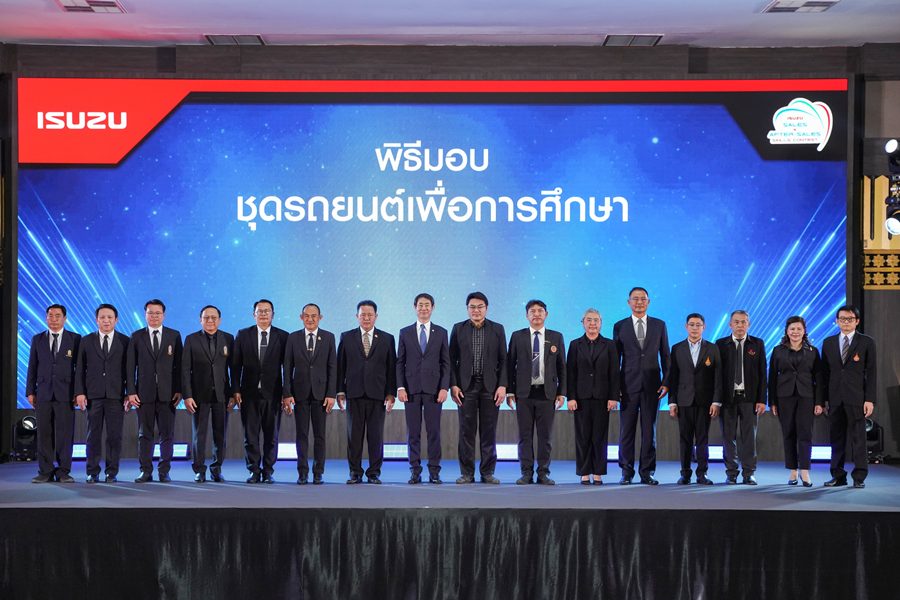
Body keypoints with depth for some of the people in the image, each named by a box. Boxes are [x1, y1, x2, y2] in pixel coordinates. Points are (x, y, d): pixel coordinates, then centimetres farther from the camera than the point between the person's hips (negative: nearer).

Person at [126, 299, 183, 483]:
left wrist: (179, 390, -3)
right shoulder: (137, 337, 7)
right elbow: (130, 366, 4)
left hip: (167, 393, 0)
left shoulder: (174, 336, 6)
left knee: (167, 434, 1)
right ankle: (146, 471, 8)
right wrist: (131, 391, -4)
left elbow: (179, 364, 4)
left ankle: (164, 471, 8)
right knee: (144, 434, 3)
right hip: (144, 392, 0)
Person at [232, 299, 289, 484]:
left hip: (273, 393, -1)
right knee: (250, 436, 2)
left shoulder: (282, 336, 4)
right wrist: (236, 390, -2)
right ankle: (254, 471, 9)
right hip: (249, 393, 1)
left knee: (271, 436, 3)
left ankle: (268, 472, 11)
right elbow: (236, 365, 6)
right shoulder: (243, 335, 7)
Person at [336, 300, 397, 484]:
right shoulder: (346, 338, 9)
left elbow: (392, 368, 6)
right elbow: (340, 366, 8)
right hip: (354, 395, 0)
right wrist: (340, 391, 1)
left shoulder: (387, 339, 8)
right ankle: (355, 473, 7)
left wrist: (391, 393, -1)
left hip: (377, 394, 0)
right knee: (354, 436, 1)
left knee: (376, 436, 0)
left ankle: (374, 473, 7)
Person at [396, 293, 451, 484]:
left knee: (434, 431, -1)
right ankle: (415, 472, 5)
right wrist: (400, 387, -4)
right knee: (413, 432, 1)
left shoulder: (441, 333, 7)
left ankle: (434, 472, 2)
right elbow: (400, 363, 6)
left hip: (433, 389, -1)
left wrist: (444, 388, -5)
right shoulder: (405, 333, 8)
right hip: (411, 388, 1)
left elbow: (446, 363, 5)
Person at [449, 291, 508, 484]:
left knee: (489, 431, 2)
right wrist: (453, 385, -4)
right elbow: (452, 360, 6)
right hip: (466, 387, 0)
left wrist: (502, 386, -5)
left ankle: (488, 473, 7)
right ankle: (467, 473, 5)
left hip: (490, 387, 0)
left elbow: (503, 360, 4)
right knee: (467, 431, 0)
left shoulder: (497, 329, 6)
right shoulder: (458, 329, 7)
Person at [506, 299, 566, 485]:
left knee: (545, 435, 2)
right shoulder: (517, 337, 6)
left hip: (547, 393, 0)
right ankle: (526, 473, 6)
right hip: (524, 393, 0)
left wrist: (562, 392, 1)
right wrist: (510, 391, -1)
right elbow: (510, 364, 5)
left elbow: (561, 367, 8)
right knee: (525, 435, 1)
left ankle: (543, 473, 7)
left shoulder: (556, 337, 8)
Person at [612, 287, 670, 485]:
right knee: (626, 430, 1)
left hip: (651, 385, 1)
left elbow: (665, 355, 8)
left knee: (649, 430, 3)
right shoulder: (620, 327, 6)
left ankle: (647, 472, 8)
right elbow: (615, 358, 5)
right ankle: (627, 472, 8)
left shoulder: (659, 325, 8)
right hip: (628, 385, -1)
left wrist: (666, 382, 0)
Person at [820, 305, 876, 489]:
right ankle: (838, 476, 12)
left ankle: (859, 477, 4)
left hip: (856, 398, -3)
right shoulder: (828, 343, 12)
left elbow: (871, 373, 0)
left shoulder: (866, 342, 3)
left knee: (858, 438, -1)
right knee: (836, 439, 5)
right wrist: (822, 399, 5)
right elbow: (824, 373, 12)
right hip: (835, 398, 3)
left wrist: (870, 399, -7)